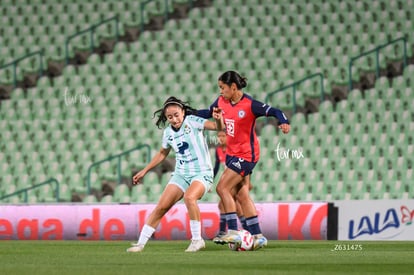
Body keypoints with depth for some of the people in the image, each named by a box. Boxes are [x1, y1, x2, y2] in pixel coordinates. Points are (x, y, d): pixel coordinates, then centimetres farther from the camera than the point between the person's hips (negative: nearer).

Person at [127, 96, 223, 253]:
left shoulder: (192, 122, -9)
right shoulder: (168, 133, 7)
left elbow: (218, 127, -19)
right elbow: (162, 154, 24)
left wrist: (218, 119, -42)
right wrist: (144, 171, 25)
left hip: (202, 173, -5)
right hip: (181, 174, 5)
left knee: (189, 197, -34)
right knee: (161, 206, -4)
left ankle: (197, 240, -21)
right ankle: (140, 243, 5)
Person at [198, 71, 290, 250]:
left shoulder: (250, 105, -18)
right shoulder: (221, 101, 3)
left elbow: (273, 111, -21)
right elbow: (209, 113, 21)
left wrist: (283, 121, -40)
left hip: (246, 154, -8)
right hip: (232, 153, 8)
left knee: (222, 188, -14)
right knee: (242, 195, 8)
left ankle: (233, 232, -11)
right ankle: (258, 236, 13)